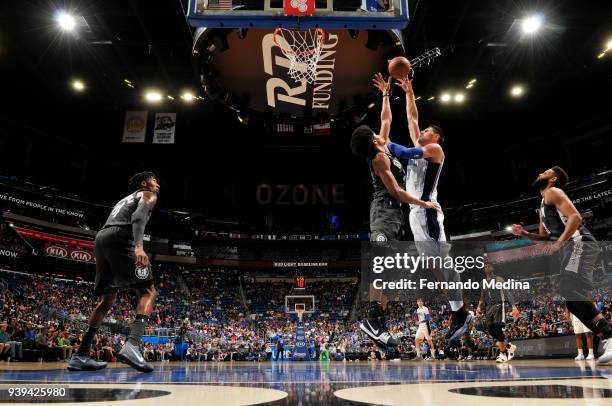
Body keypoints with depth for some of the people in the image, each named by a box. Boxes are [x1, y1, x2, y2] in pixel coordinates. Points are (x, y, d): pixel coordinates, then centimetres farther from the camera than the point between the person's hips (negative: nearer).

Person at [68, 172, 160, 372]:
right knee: (148, 291, -8)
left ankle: (80, 356, 14)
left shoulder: (125, 199, 37)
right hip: (120, 237, -8)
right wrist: (138, 246, -25)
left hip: (101, 238, 8)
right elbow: (138, 216, -9)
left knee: (107, 299, 16)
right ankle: (132, 345, -28)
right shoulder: (148, 195, 13)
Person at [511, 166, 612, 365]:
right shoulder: (544, 205, 29)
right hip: (573, 248, 10)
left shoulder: (553, 192, 0)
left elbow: (576, 217, -15)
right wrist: (524, 233, 18)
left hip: (580, 244, -10)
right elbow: (544, 237, 35)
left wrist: (559, 243, -23)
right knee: (573, 301, 6)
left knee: (570, 289, -25)